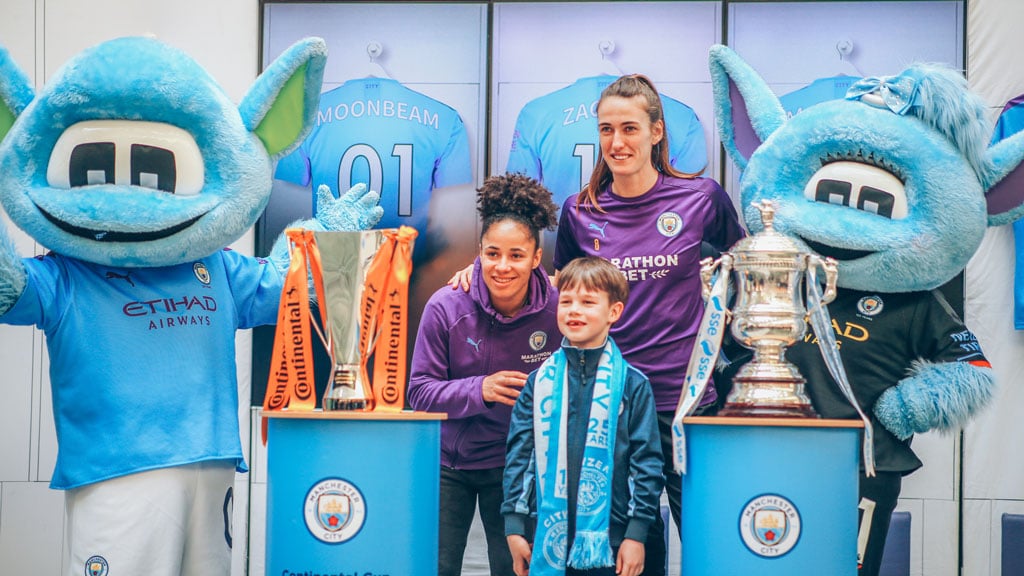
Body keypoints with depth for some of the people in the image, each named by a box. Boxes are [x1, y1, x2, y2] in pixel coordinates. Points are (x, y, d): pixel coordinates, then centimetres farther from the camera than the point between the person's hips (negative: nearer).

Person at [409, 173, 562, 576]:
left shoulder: (557, 312, -13)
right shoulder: (446, 308, -15)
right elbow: (420, 392, -12)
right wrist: (479, 390, -25)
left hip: (515, 465, 0)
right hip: (448, 461, 0)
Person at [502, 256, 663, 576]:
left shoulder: (632, 384, -2)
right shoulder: (539, 381, 5)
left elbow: (647, 461, -2)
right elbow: (518, 454, 5)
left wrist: (636, 534, -5)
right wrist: (515, 527, 1)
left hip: (609, 543, -2)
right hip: (549, 541, 2)